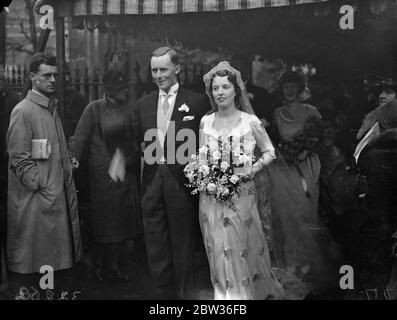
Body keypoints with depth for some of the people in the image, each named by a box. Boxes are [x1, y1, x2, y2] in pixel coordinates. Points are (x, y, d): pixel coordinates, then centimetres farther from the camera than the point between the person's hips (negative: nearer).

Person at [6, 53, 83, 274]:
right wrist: (42, 187, -16)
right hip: (37, 199, -8)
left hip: (60, 195, 8)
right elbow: (19, 159, -14)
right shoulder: (23, 111, -11)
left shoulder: (52, 108, 16)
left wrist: (67, 162, 9)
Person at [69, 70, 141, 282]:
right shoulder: (94, 109, -5)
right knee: (104, 219, 2)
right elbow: (79, 139, -8)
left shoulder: (128, 109, 9)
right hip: (103, 174, -5)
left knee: (122, 220, 9)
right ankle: (98, 267, 18)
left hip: (127, 172, 5)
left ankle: (112, 266, 22)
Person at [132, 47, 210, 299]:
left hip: (182, 183, -4)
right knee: (156, 250, 11)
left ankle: (185, 293, 24)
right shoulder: (143, 104, 11)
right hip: (152, 183, 4)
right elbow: (138, 143, 14)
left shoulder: (197, 102, -3)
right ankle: (163, 293, 23)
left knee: (184, 248, 8)